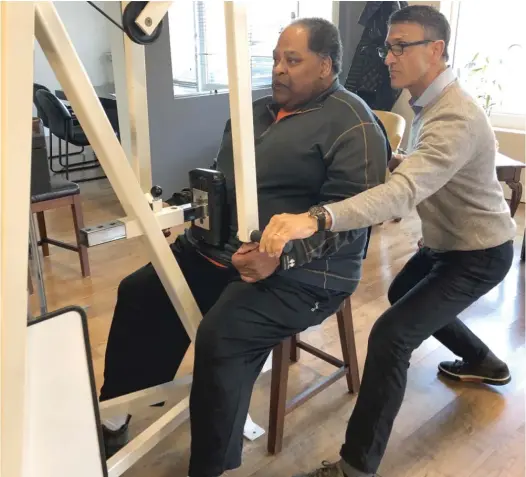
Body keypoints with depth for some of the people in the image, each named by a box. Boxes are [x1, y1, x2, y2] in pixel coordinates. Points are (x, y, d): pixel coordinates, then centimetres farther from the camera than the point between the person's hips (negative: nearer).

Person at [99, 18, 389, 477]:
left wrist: (281, 256, -30)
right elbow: (223, 176, 26)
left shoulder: (351, 123, -10)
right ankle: (112, 418, 16)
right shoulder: (258, 110, 17)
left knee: (221, 336, -29)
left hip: (303, 273, -9)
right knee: (138, 294, 4)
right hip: (218, 250, 9)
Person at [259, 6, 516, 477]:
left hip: (478, 254, -10)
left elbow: (405, 190, -46)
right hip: (448, 241, 10)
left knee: (390, 336, -21)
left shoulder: (455, 118, -31)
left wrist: (316, 218, -60)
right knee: (405, 296, 30)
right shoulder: (430, 102, 1)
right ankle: (484, 362, 49)